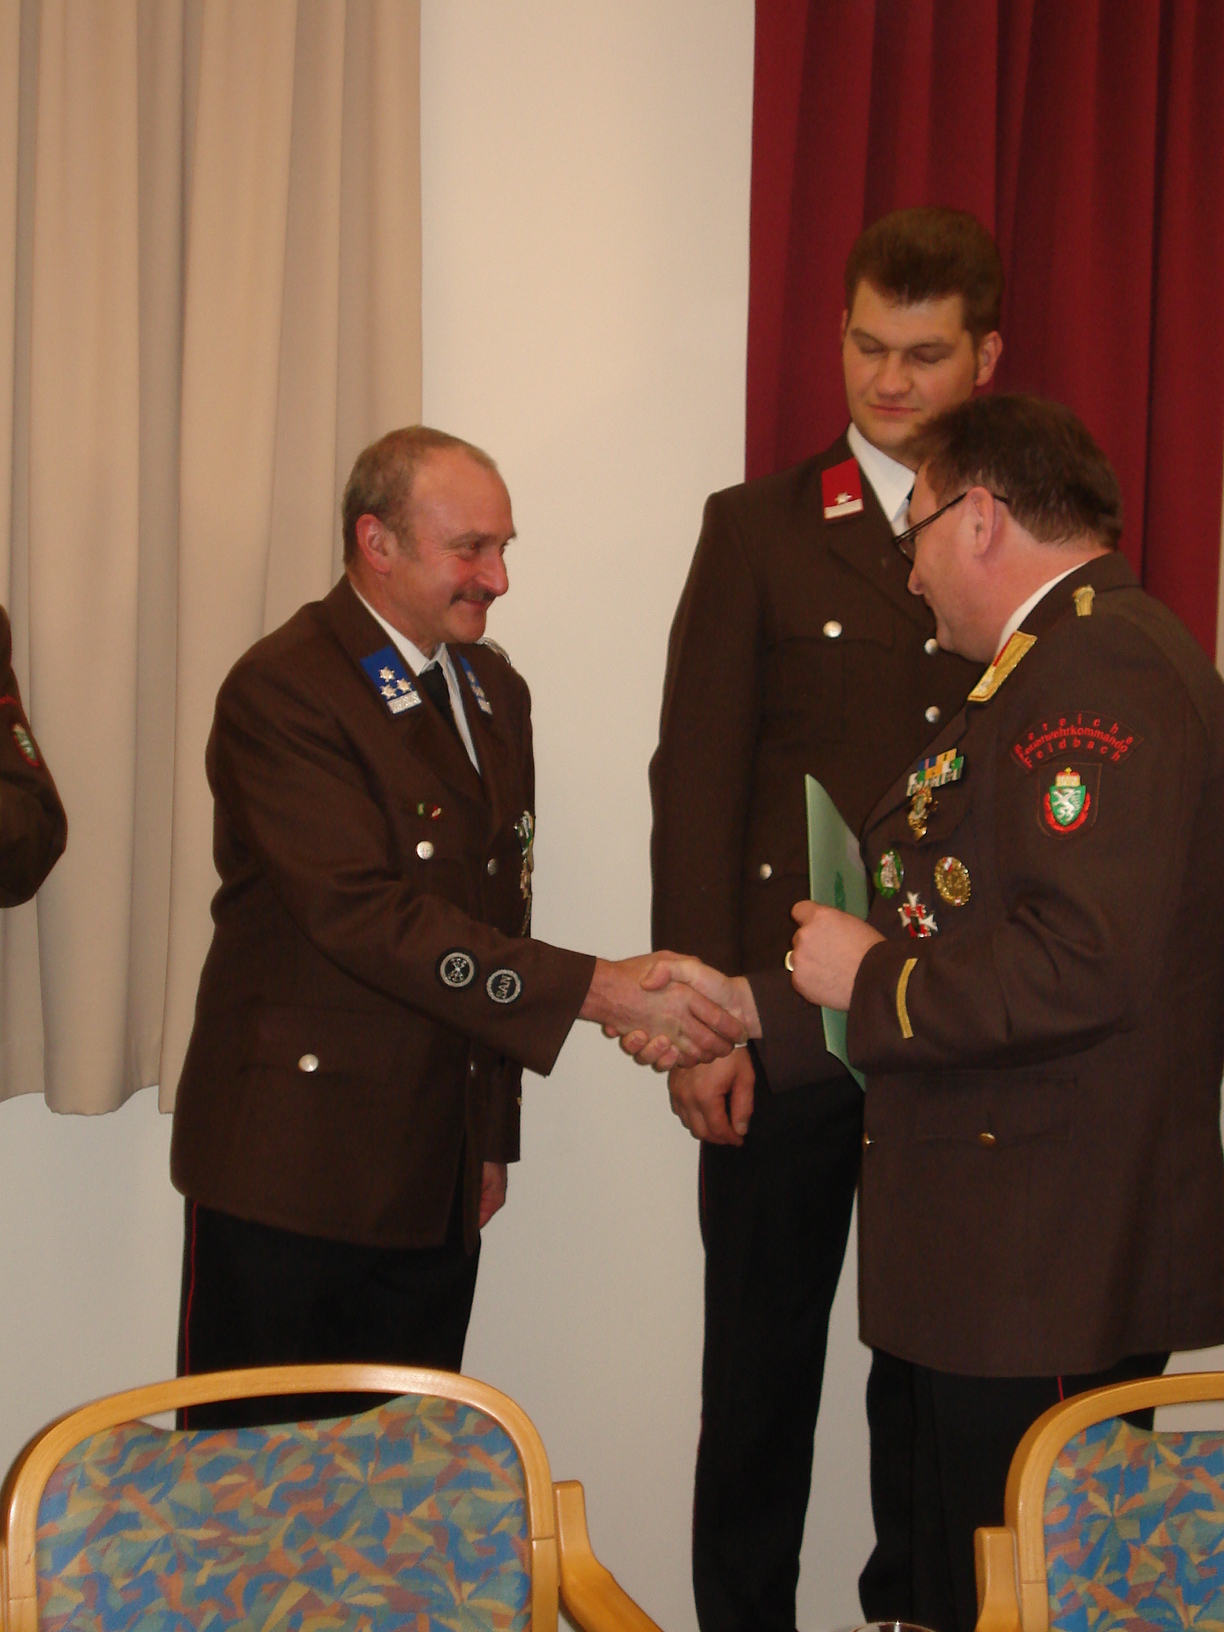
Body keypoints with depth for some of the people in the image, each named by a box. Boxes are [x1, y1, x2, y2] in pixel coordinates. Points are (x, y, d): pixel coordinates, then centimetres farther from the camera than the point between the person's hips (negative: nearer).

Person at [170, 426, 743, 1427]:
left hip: (439, 1174, 7)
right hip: (293, 1167, -7)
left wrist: (495, 1131, 17)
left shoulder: (497, 692, 13)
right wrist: (598, 992, -25)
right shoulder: (282, 692, -12)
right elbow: (364, 914, -22)